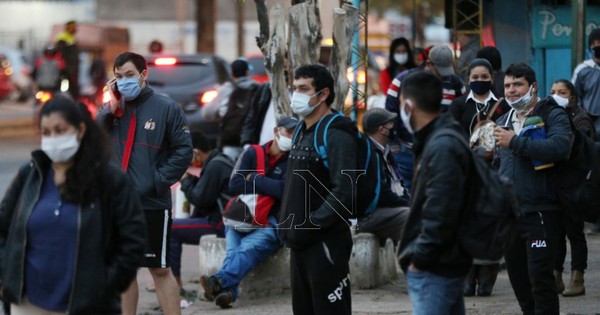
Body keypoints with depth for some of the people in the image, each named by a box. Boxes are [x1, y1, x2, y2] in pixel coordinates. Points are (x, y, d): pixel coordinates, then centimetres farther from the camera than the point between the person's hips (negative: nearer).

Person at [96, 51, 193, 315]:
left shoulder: (166, 108, -4)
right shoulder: (111, 109, 8)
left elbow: (183, 151, -4)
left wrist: (159, 181, -12)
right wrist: (110, 106, -11)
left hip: (152, 204, -4)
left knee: (160, 269, 0)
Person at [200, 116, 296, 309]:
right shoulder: (253, 153, 11)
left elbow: (285, 189, -12)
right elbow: (234, 184, -1)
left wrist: (255, 180, -3)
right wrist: (268, 186, -5)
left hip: (271, 223, -3)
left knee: (249, 246, -33)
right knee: (234, 248, -29)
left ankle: (220, 281, -58)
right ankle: (228, 290, -52)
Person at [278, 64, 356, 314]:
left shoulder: (337, 136, -13)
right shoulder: (302, 132, 16)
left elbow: (344, 193, -22)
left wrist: (310, 226, -21)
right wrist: (287, 223, 10)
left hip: (326, 244, -9)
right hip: (300, 244, 10)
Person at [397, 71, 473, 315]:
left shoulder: (441, 148, -19)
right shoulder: (435, 141, 14)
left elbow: (439, 215, -24)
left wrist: (419, 258, -17)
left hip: (433, 268, -11)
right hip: (445, 263, 11)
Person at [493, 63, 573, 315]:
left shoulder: (553, 116, -4)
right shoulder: (503, 122, 19)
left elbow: (560, 147, -25)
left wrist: (516, 142, -22)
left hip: (541, 211, -7)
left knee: (540, 277, -12)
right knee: (517, 277, 11)